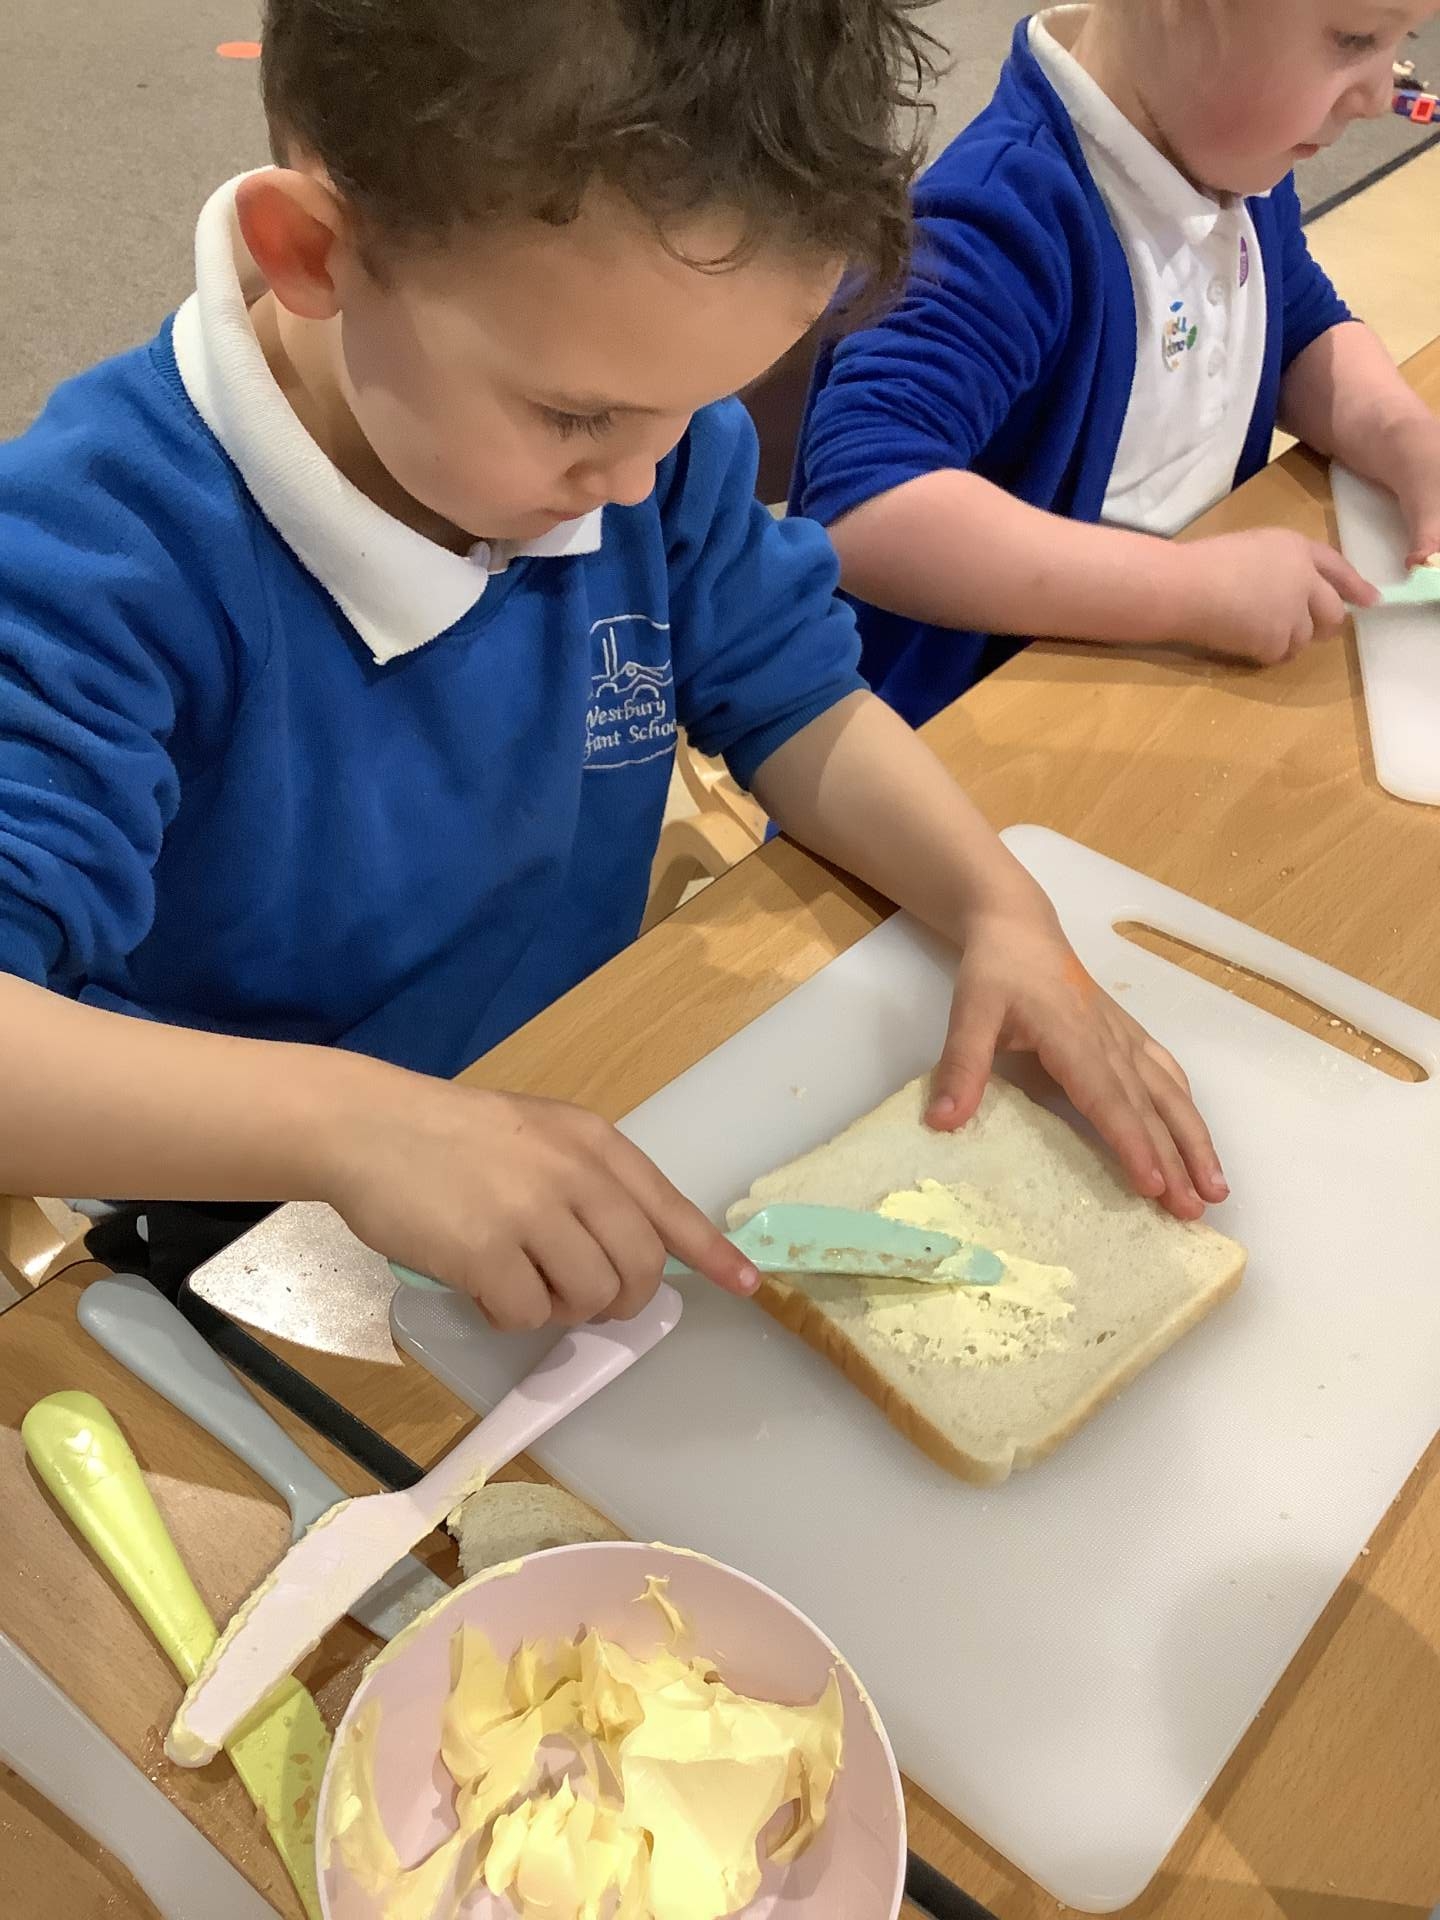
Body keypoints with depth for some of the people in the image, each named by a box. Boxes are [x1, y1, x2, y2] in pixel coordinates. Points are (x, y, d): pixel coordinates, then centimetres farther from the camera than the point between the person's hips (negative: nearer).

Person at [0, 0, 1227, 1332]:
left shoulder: (653, 434, -5)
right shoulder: (107, 554, -25)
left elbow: (793, 701, 4)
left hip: (592, 1133, 4)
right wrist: (343, 1119, -46)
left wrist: (1001, 909, -11)